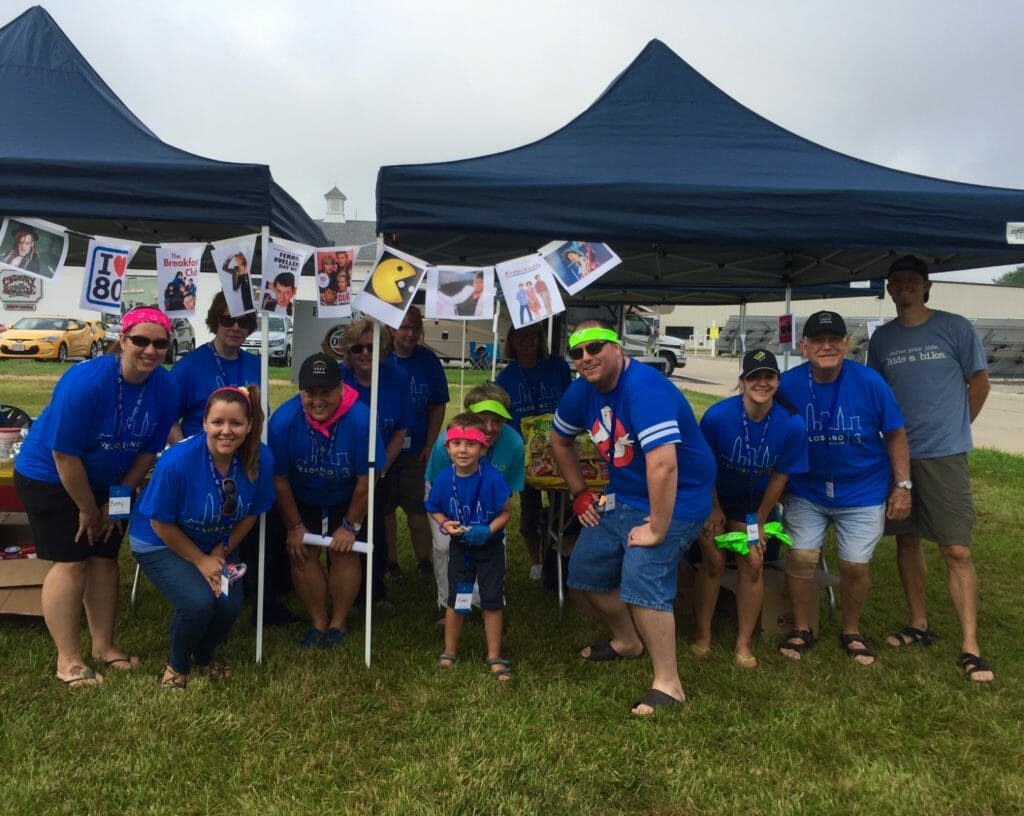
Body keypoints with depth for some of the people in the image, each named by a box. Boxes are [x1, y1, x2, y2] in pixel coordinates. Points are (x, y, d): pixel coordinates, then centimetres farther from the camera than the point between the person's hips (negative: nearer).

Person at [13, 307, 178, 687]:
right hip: (49, 478, -5)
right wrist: (88, 509, -16)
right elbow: (65, 454, -25)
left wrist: (117, 501, -4)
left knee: (104, 559, 9)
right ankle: (68, 659, 5)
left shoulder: (165, 388, -15)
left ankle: (104, 645, 23)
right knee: (71, 563, -6)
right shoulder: (85, 382, -31)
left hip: (109, 482, 5)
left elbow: (149, 450, -5)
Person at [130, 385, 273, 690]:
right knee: (199, 603, -25)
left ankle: (204, 656, 21)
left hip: (218, 544, 4)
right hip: (160, 543, -4)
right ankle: (177, 664, 9)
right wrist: (200, 561, -14)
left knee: (230, 604, -16)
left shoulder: (260, 459, -23)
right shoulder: (177, 461, -32)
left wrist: (219, 554, -8)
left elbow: (250, 514, -5)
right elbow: (160, 522, -18)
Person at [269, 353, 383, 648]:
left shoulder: (360, 419, -33)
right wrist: (294, 527, -10)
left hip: (346, 500, -1)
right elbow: (279, 479, -16)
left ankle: (339, 622, 15)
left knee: (344, 553, -6)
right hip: (301, 500, 2)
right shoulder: (283, 420, -29)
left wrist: (351, 526, -13)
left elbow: (365, 479, -22)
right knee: (302, 553, -4)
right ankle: (318, 622, 15)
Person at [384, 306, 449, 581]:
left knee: (418, 508, 5)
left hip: (417, 451, 1)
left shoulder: (429, 361, -2)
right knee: (385, 509, 11)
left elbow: (438, 406, 3)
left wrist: (430, 445, -2)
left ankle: (424, 561, 22)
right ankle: (390, 562, 26)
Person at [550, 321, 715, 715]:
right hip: (624, 499, 9)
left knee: (642, 580, -24)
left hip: (674, 501, -9)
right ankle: (627, 641, 38)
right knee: (584, 570, 13)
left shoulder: (645, 389, -28)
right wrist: (579, 493, 14)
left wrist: (657, 529, -29)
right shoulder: (582, 391, -1)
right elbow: (560, 440, 18)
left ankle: (668, 685, -7)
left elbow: (663, 465, -36)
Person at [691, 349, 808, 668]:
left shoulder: (792, 424, -23)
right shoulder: (718, 415, -29)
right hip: (713, 495, -2)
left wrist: (759, 522, -2)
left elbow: (779, 476, -10)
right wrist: (714, 510, -6)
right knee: (713, 561, -5)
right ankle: (702, 635, 12)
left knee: (752, 563, -1)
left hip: (754, 498, 2)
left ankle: (744, 643, 12)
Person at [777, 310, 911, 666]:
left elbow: (895, 434, -4)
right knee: (802, 557, -2)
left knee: (854, 565, 5)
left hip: (862, 493, 0)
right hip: (806, 492, 1)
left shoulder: (869, 382, -14)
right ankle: (801, 629, 20)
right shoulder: (788, 385, -13)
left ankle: (851, 632, 30)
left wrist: (902, 485, -4)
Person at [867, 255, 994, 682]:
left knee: (957, 550, -5)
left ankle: (970, 648, 2)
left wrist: (953, 428, 5)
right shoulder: (881, 338, 7)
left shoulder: (955, 328, -3)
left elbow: (979, 382, 3)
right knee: (907, 539, 12)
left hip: (944, 455, -4)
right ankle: (918, 625, 27)